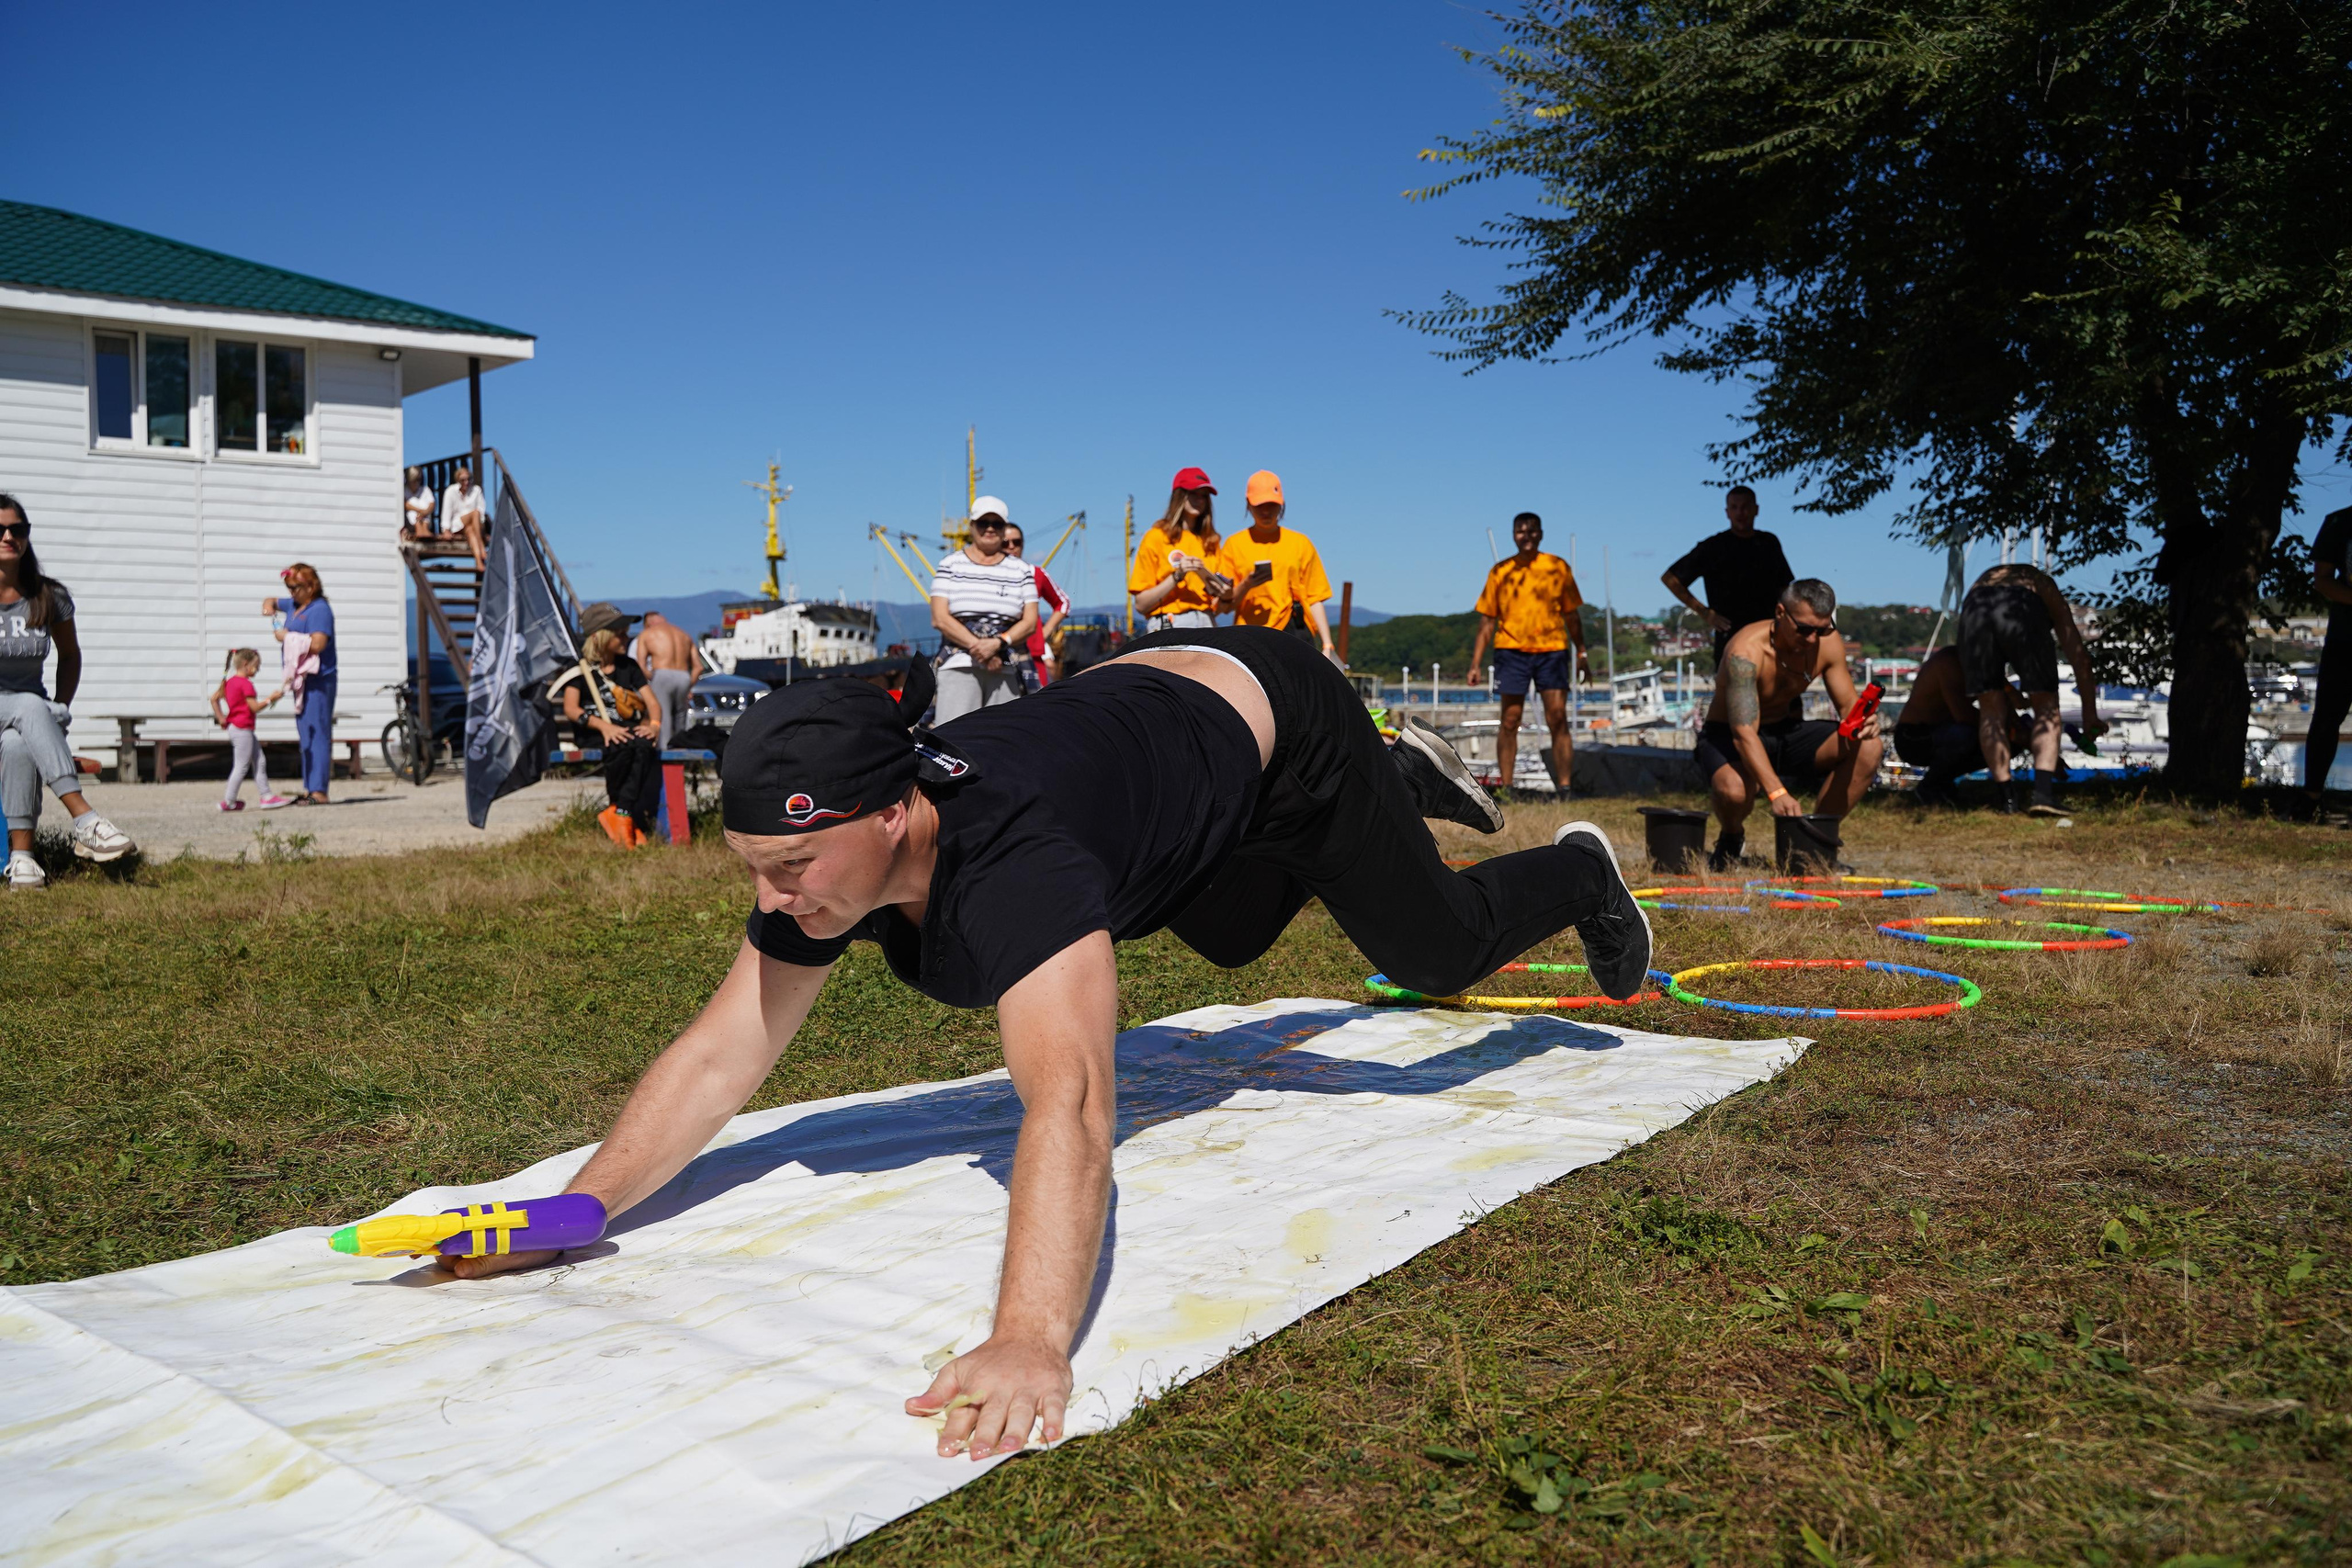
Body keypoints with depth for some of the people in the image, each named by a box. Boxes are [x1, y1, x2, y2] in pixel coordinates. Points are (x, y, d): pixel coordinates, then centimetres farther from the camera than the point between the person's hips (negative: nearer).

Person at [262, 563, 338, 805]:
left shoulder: (319, 609, -12)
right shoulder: (293, 605, 17)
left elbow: (317, 643, -24)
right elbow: (272, 602, 37)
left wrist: (287, 637, -12)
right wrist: (269, 605, 14)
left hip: (318, 681, -10)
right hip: (301, 681, 10)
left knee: (317, 735, -12)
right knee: (305, 737, 11)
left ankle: (319, 791, -14)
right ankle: (309, 788, 15)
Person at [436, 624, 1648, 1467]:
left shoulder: (1011, 856, -49)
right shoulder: (824, 858, -27)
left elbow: (1068, 1101, -61)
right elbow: (715, 1057, -23)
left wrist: (1032, 1342, -71)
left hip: (1267, 714, -7)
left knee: (1439, 947, 10)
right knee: (1232, 939, 34)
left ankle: (1580, 876, 45)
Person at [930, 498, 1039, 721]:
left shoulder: (1021, 571, 12)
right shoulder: (950, 564, 6)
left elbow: (1030, 622, 4)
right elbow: (940, 618, -3)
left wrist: (997, 643, -14)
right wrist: (978, 647, -13)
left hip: (1007, 670, 3)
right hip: (959, 666, -3)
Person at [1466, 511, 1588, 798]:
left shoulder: (1558, 568, 7)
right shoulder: (1501, 571, 6)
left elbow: (1571, 615, 13)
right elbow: (1487, 621, 7)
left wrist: (1581, 654, 10)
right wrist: (1475, 663, 1)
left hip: (1552, 649, 0)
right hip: (1511, 649, 0)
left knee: (1558, 719, -5)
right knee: (1509, 722, 1)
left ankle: (1564, 786, -1)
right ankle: (1505, 788, 7)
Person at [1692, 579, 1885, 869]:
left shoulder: (1828, 642, -10)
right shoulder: (1746, 650, -30)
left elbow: (1848, 704, -3)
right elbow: (1744, 732, -38)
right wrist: (1776, 792, -51)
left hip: (1788, 732, 6)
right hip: (1729, 736, -6)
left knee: (1868, 748, -18)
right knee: (1733, 790, -40)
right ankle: (1732, 839, -1)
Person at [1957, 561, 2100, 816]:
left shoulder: (1985, 580, 44)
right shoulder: (2047, 587, 39)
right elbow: (2079, 656, 34)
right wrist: (2090, 714, 39)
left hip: (1976, 608, 2)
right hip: (2023, 611, -2)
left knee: (1991, 710, 16)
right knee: (2047, 708, 12)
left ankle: (2008, 799, 12)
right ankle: (2043, 793, -4)